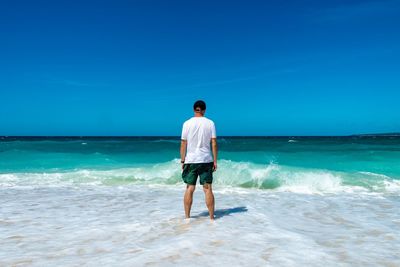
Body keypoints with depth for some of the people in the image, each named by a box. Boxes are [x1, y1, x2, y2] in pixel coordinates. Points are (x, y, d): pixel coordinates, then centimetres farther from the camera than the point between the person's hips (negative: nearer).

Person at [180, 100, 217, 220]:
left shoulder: (187, 123, -1)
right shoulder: (210, 123, 0)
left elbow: (183, 144, -2)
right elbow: (214, 143, -3)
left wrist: (182, 161, 5)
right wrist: (215, 161, 1)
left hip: (190, 160, 0)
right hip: (206, 160, 0)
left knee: (189, 189, 8)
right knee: (208, 189, 5)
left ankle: (187, 216, 14)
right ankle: (211, 217, 10)